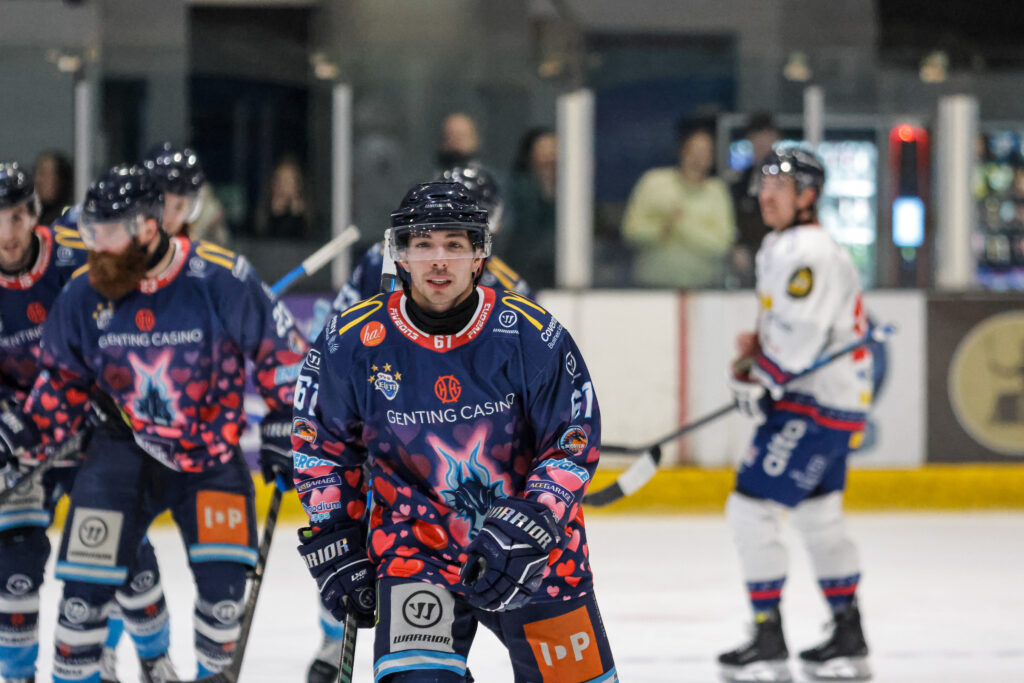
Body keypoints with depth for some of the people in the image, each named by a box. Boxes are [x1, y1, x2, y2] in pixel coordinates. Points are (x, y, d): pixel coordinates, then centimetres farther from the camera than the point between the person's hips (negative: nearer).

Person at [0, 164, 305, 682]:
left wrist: (282, 427, -3)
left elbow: (280, 350, -6)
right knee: (87, 573, -10)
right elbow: (63, 377, 7)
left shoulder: (222, 280, -19)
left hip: (213, 450, -2)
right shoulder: (83, 294, -9)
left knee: (223, 580, -9)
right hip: (127, 445, 2)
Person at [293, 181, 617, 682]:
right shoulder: (352, 342, -9)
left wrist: (527, 527, -21)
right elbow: (321, 444, 5)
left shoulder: (530, 335, -12)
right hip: (415, 544, -1)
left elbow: (575, 444, -8)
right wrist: (334, 545, 0)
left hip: (536, 550, 1)